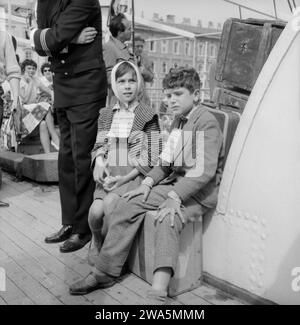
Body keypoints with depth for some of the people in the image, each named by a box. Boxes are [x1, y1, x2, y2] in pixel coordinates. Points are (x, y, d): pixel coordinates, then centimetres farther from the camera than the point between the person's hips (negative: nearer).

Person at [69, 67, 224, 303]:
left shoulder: (207, 122, -12)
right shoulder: (179, 120, 16)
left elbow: (205, 170, -23)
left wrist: (175, 197, -31)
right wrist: (148, 182, 1)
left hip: (200, 191, -8)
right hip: (175, 183, 8)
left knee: (168, 219, -35)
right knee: (127, 204, -6)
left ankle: (158, 292, -38)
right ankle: (104, 273, 1)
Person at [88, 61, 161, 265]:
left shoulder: (148, 116, 0)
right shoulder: (106, 115, 14)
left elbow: (150, 158, -5)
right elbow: (98, 146, 19)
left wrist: (125, 178, -15)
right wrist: (99, 162, -5)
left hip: (135, 175, -3)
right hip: (109, 174, 3)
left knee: (110, 202, -31)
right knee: (96, 210, -24)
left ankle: (102, 243, 1)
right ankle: (96, 240, 11)